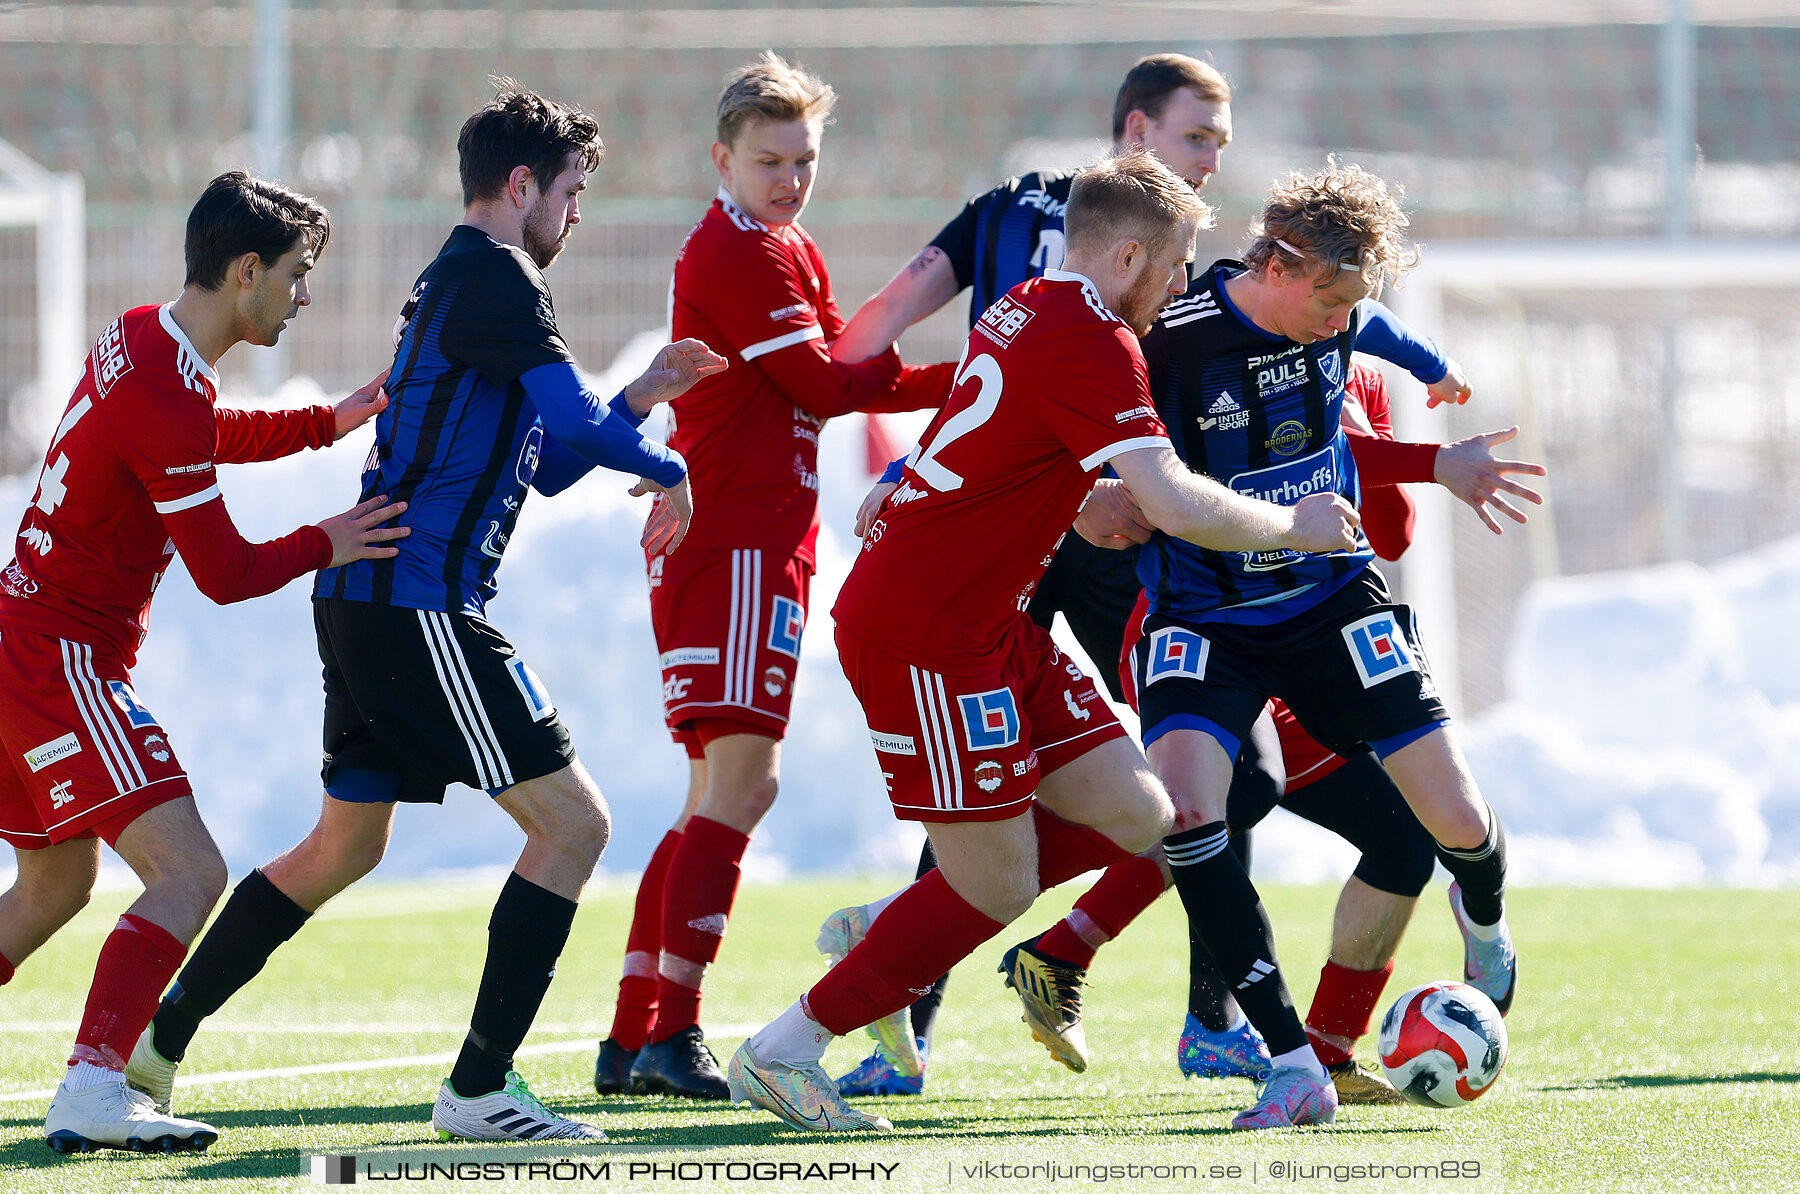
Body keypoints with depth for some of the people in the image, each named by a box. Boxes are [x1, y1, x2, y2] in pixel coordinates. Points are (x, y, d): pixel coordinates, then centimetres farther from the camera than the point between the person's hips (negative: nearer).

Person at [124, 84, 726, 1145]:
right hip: (420, 604, -11)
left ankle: (158, 1043, 24)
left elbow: (545, 462, 28)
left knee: (345, 845, 21)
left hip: (366, 595, 11)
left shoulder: (459, 283, 22)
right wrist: (669, 470, -4)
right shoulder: (494, 277, -10)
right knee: (573, 821, -8)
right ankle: (480, 1090, -11)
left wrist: (644, 393, 18)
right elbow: (577, 419, -21)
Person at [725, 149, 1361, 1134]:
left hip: (984, 625, 10)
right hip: (925, 635, -10)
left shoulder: (1025, 313, 13)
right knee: (997, 890, -6)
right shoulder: (1088, 342, -18)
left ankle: (888, 926, 13)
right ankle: (783, 1051, 2)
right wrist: (1290, 527, -10)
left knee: (1133, 818, 5)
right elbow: (1175, 505, -25)